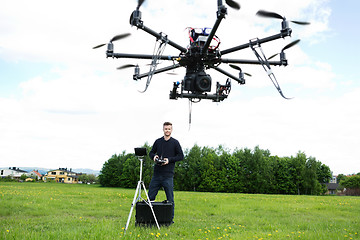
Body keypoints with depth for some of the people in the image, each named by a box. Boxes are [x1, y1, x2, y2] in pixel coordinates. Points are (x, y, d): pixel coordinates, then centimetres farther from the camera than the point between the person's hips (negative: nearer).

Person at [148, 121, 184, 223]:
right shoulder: (158, 141, 12)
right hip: (157, 173, 3)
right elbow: (151, 153, 20)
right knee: (150, 196, 6)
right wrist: (154, 156, -2)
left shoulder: (175, 142, 2)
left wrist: (169, 160, -12)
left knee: (170, 198, 2)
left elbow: (181, 156, 1)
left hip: (168, 175, -3)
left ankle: (170, 218, 12)